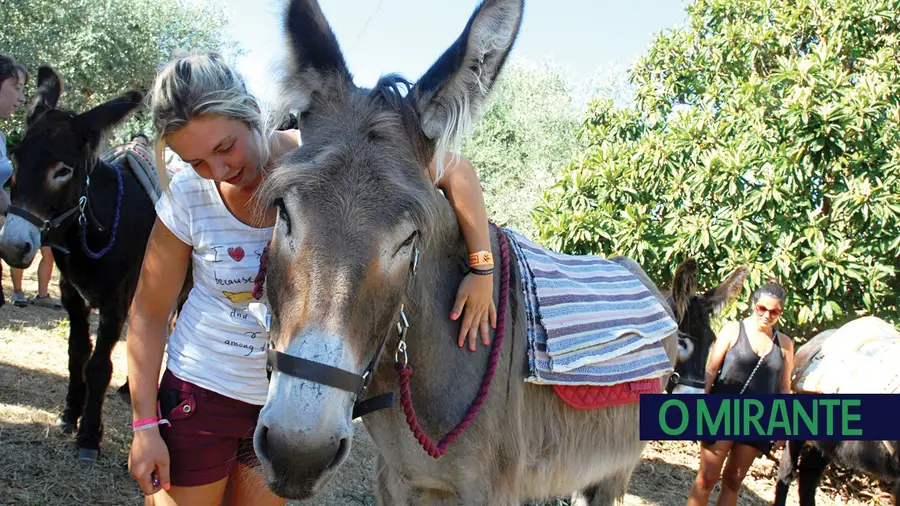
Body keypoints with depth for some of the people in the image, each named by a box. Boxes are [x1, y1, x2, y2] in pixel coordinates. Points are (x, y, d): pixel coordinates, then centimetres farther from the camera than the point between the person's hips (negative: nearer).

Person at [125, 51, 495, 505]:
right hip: (201, 394, -1)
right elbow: (148, 315, -5)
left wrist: (482, 269, -20)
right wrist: (145, 425, -7)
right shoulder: (188, 198, -15)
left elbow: (454, 171, -13)